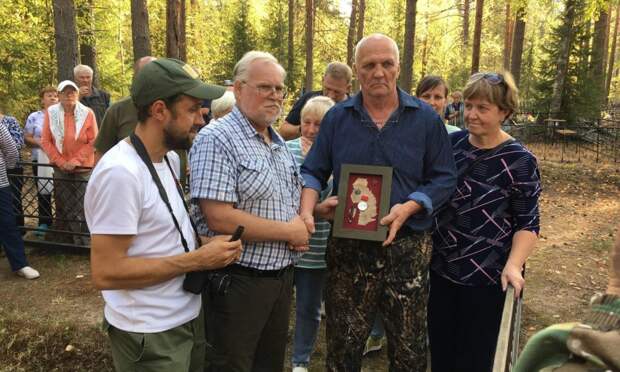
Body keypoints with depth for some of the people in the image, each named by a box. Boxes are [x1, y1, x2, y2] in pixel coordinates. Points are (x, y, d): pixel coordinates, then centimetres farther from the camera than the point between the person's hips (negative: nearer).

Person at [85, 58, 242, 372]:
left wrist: (203, 243, -3)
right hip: (150, 334, -8)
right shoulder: (120, 172, -23)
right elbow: (106, 272, -24)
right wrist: (197, 260, -22)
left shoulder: (165, 159, 4)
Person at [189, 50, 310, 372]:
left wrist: (303, 224, -4)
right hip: (237, 282, -8)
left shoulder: (279, 143, 11)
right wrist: (289, 231, -17)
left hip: (282, 276, 8)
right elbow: (219, 219, -26)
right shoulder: (217, 139, -16)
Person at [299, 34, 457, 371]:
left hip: (407, 247, 0)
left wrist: (409, 207, -16)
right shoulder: (337, 117, 4)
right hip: (348, 246, 1)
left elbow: (444, 178, 1)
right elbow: (312, 172, 7)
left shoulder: (425, 118, 0)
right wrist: (307, 209, -13)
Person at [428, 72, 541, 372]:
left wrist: (513, 265, -23)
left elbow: (528, 223, -9)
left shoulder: (519, 160, -10)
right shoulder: (451, 143, 2)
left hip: (488, 276, -4)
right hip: (440, 268, 4)